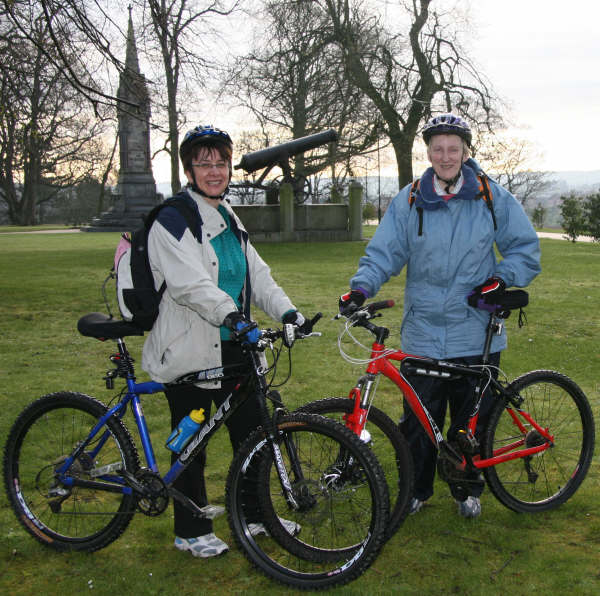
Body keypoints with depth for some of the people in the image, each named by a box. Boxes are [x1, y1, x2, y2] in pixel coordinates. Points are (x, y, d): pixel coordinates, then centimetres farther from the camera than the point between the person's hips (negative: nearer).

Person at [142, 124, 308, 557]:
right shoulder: (172, 220, -12)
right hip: (189, 350, -8)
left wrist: (287, 311, -5)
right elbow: (189, 282, -26)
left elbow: (256, 274, 10)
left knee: (252, 430, 13)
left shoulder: (228, 220, 15)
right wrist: (230, 314, -40)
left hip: (231, 346, 8)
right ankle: (191, 532, 20)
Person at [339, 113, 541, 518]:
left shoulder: (493, 198, 2)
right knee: (418, 421, 5)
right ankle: (416, 489, 25)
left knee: (472, 421, 12)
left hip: (477, 335, 0)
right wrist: (362, 287, -18)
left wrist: (502, 279, -11)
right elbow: (384, 252, 0)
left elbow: (525, 248, 7)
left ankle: (469, 488, 32)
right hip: (423, 336, 0)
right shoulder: (409, 201, 3)